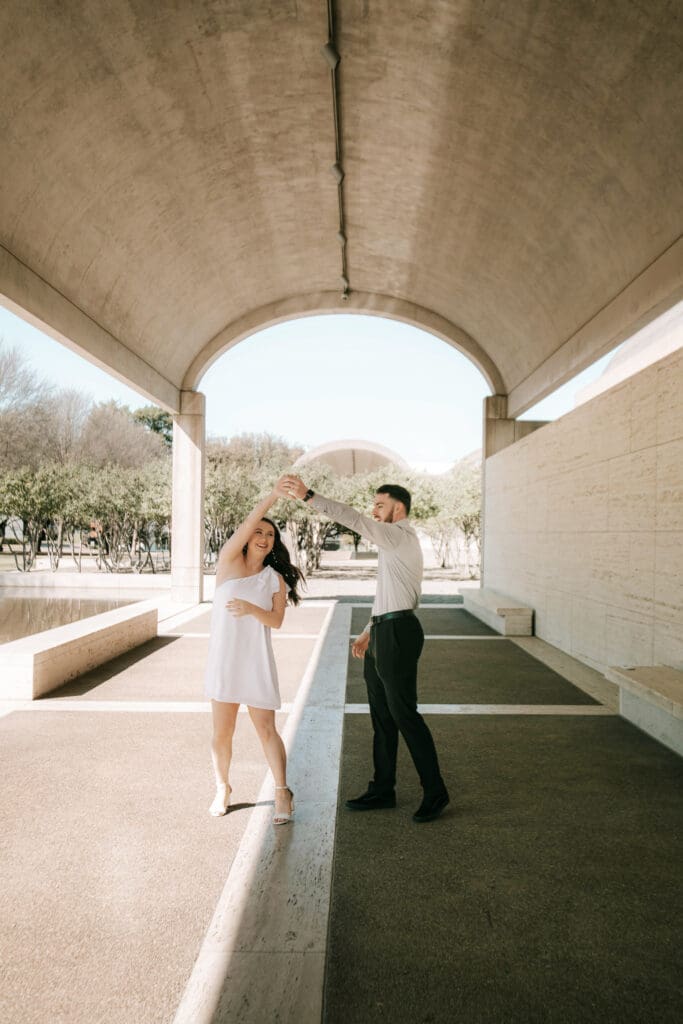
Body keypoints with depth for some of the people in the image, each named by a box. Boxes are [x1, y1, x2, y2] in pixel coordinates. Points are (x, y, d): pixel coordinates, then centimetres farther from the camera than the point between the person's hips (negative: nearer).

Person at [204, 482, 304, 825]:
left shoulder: (276, 579, 6)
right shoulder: (228, 561, 1)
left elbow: (276, 621, -3)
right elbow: (246, 524, -14)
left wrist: (252, 609, -22)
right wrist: (273, 495, -23)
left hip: (257, 661, 1)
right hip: (224, 658, 0)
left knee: (266, 728, -1)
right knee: (222, 732, 7)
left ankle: (282, 793, 10)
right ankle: (222, 788, 28)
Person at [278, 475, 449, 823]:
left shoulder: (401, 536, -11)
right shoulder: (392, 543, 20)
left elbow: (353, 520, -24)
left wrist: (307, 495, -27)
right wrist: (368, 632, 20)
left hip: (398, 634, -10)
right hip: (384, 634, 10)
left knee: (404, 714, -2)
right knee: (381, 716, 14)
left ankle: (434, 791, 12)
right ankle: (382, 790, 24)